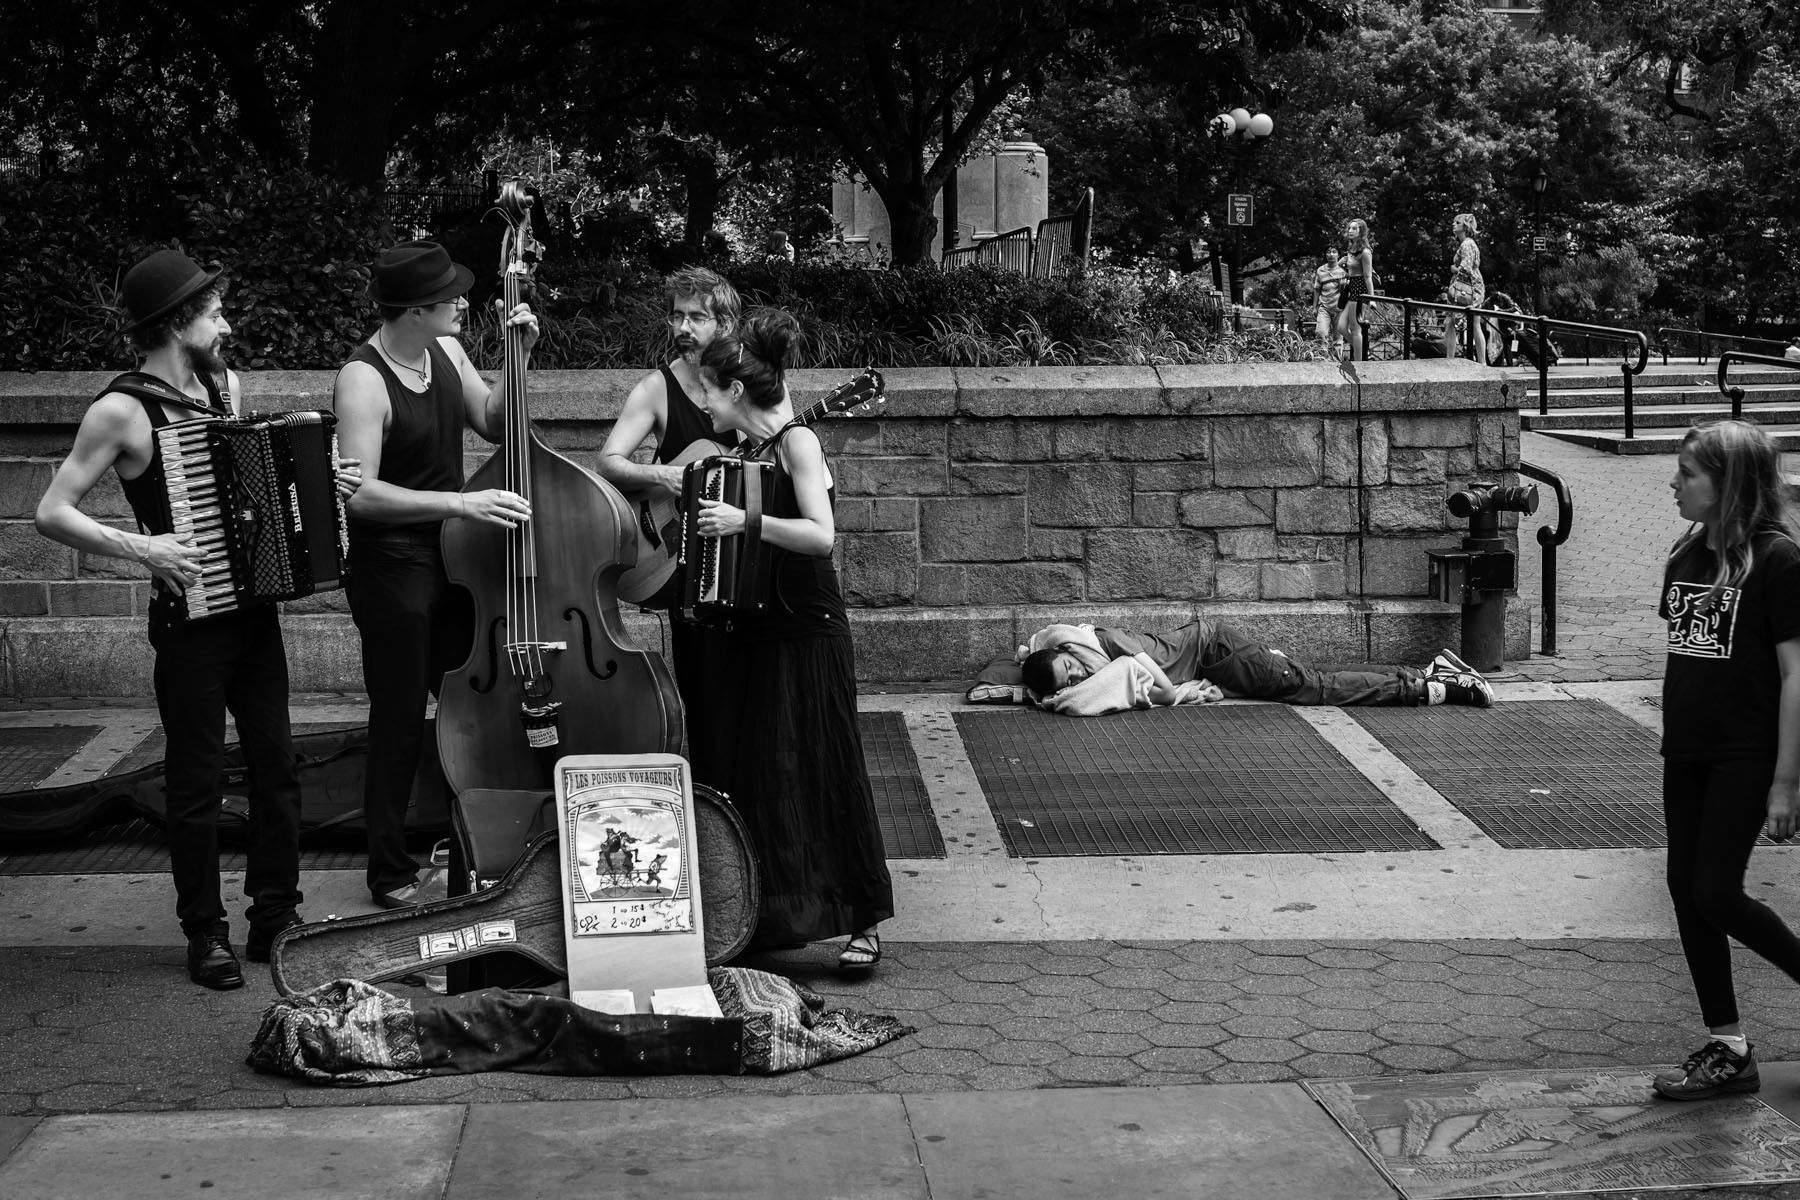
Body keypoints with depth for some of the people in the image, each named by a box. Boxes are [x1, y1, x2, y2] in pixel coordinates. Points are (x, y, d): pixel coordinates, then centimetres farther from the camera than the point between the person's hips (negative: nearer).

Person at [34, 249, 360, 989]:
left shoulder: (224, 385, 8)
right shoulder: (123, 411, -13)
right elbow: (52, 513, -14)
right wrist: (143, 548, -23)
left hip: (253, 612, 6)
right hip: (191, 617, -6)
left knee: (276, 764, 9)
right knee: (196, 781, 2)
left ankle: (276, 917, 20)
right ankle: (206, 934, 13)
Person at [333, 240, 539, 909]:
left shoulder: (444, 351, 4)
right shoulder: (363, 381, -21)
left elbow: (494, 423, 17)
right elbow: (361, 493, -29)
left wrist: (519, 358, 1)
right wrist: (460, 504, -34)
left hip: (453, 559, 8)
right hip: (392, 570, -8)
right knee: (401, 726, 0)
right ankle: (392, 876, 13)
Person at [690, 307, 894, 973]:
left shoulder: (796, 442, -12)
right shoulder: (753, 450, 10)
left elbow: (821, 535, -24)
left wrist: (746, 522, -28)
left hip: (808, 632, -8)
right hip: (761, 629, 8)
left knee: (827, 773, -5)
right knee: (762, 773, 10)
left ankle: (865, 921, 3)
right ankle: (776, 913, 20)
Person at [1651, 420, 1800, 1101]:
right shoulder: (1686, 557, 9)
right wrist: (1669, 748, 13)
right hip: (1687, 751, 8)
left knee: (1716, 893, -9)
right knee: (1685, 889, 6)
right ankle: (1727, 1050, 15)